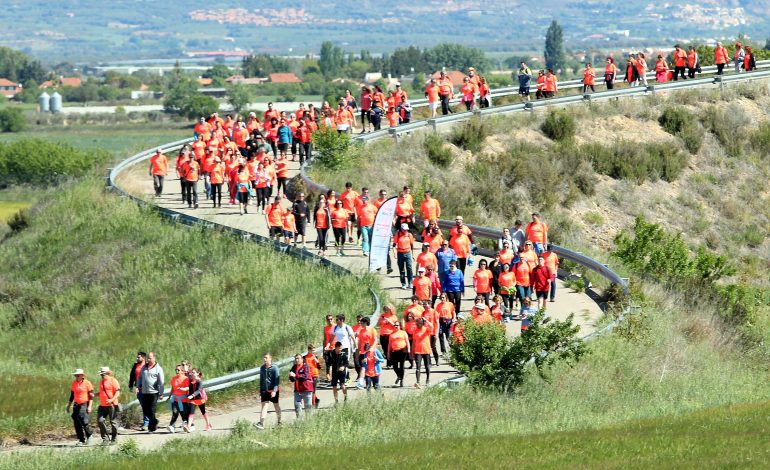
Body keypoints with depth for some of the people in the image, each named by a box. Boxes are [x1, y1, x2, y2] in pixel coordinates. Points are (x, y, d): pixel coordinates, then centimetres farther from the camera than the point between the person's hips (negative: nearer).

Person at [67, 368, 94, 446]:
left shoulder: (87, 383, -4)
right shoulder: (74, 383, 11)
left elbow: (91, 396, -5)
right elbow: (72, 395, 20)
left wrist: (89, 406, -12)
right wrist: (69, 406, 19)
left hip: (85, 405, -5)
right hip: (76, 405, 5)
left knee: (85, 422, -15)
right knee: (77, 424, 1)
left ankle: (89, 436, 9)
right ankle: (81, 440, 9)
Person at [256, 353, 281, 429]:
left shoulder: (275, 368, -10)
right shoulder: (262, 368, 7)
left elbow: (277, 380, -13)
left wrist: (274, 390, -22)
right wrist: (260, 391, 17)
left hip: (273, 390, -4)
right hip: (265, 390, 4)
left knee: (276, 405, 10)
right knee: (263, 405, -8)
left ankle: (279, 422, 26)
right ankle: (261, 423, -17)